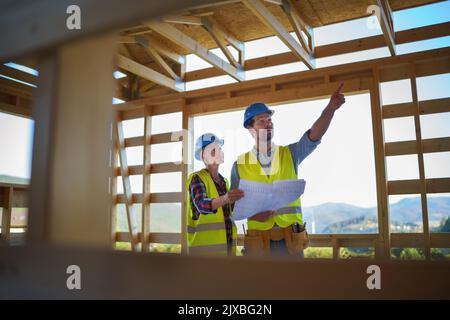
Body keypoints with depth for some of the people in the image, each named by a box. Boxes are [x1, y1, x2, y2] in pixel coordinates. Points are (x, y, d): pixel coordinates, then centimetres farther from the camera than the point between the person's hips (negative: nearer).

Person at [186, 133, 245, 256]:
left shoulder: (224, 181, 15)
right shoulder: (197, 178, -9)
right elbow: (201, 205, -29)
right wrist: (225, 199, -46)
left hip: (226, 242, 7)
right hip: (205, 244, -7)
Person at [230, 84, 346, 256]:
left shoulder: (290, 154, 7)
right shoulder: (240, 165, 5)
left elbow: (314, 135, -8)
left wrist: (331, 107, -22)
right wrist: (252, 215, -13)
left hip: (291, 240, 1)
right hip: (258, 241, 0)